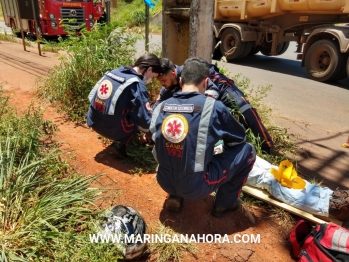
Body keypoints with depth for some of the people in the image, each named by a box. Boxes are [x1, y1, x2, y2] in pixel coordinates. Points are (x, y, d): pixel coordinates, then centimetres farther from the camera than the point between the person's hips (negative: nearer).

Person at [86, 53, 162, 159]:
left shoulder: (114, 72, 7)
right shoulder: (137, 84, -15)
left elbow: (91, 96, 16)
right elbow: (145, 121, -17)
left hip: (94, 123, 8)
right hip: (112, 129, -8)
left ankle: (119, 140, 17)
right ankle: (121, 144, 0)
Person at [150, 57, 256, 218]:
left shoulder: (160, 107, 0)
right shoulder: (213, 107, -12)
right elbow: (239, 138, 4)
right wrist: (226, 148, 28)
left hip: (165, 182, 5)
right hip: (196, 186, -5)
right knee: (247, 150, 9)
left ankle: (175, 197, 23)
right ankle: (224, 204, 21)